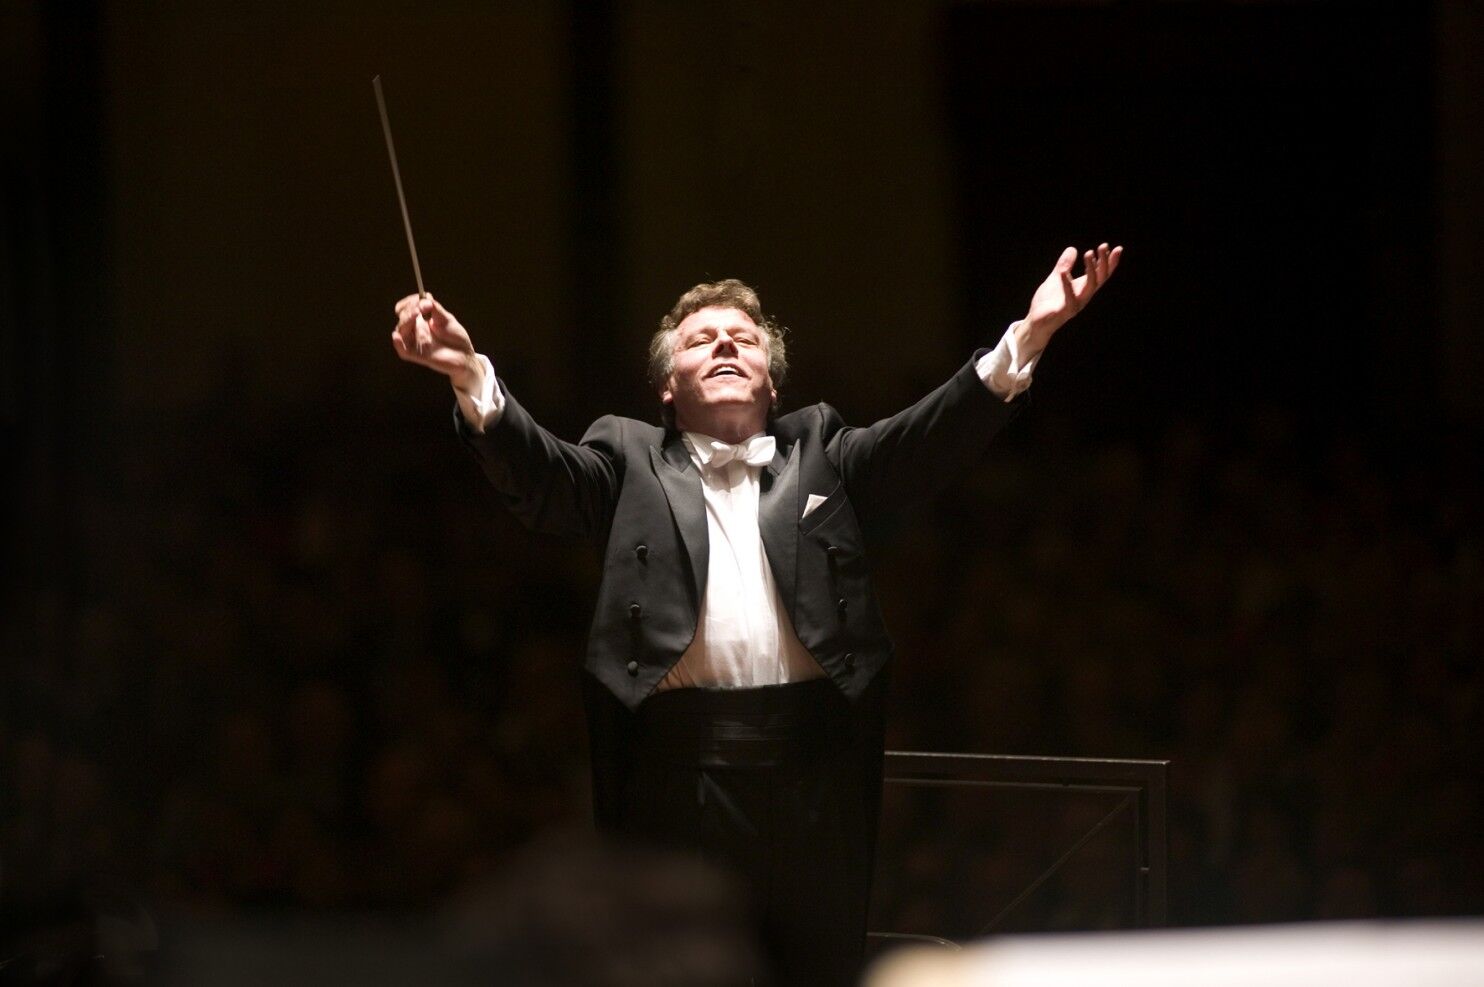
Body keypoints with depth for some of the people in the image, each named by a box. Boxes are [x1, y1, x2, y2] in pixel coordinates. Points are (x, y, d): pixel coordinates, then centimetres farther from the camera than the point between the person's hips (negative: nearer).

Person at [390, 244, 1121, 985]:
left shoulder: (821, 453, 19)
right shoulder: (629, 460, 15)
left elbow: (932, 437, 5)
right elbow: (536, 472, -2)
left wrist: (1025, 340, -11)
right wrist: (469, 375, -21)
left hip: (815, 771, 2)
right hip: (677, 775, -1)